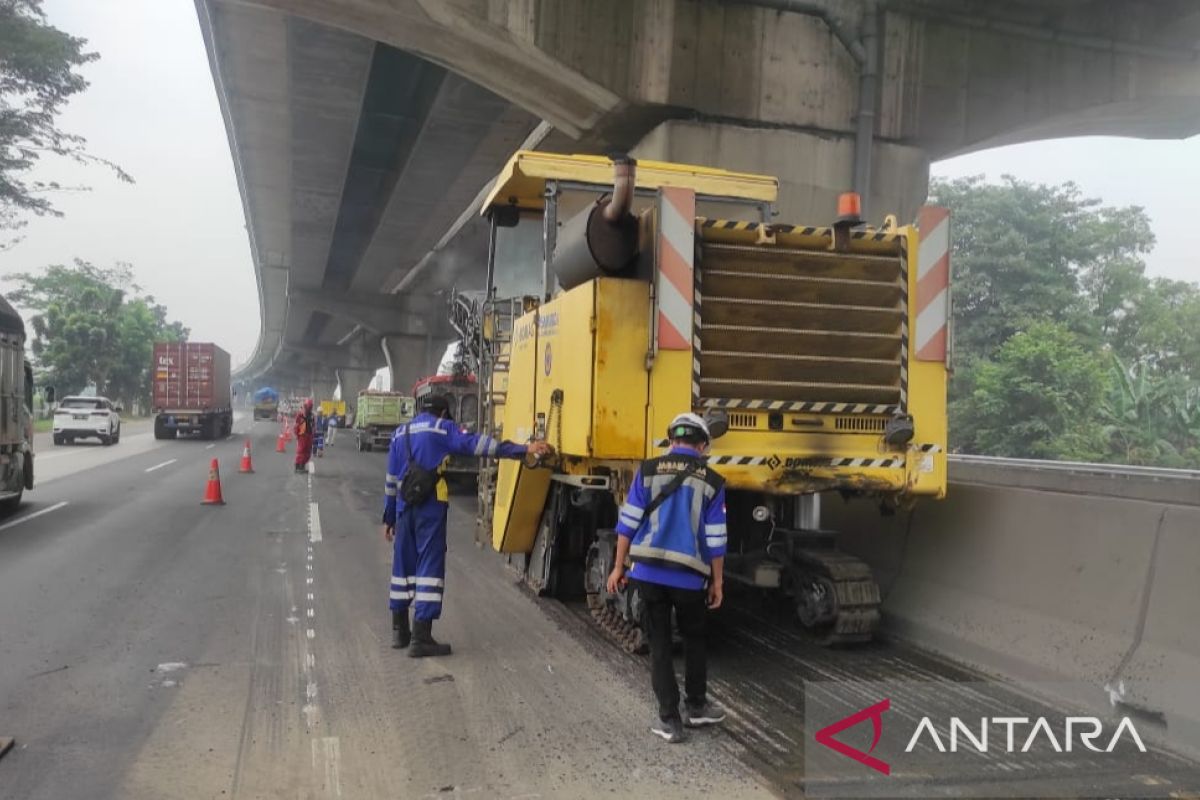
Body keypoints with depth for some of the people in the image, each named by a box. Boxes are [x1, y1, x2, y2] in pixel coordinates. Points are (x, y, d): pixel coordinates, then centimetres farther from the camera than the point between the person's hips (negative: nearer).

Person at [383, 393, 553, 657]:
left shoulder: (399, 433, 17)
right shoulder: (442, 428, -1)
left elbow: (391, 480, 18)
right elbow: (477, 444, -14)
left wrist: (389, 518, 23)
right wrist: (524, 449, -20)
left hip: (404, 508, 6)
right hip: (430, 508, -6)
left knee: (403, 565, 15)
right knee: (429, 565, -5)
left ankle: (399, 631, 23)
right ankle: (421, 637, -7)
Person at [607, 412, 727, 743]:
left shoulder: (647, 471, 0)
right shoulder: (712, 482, 0)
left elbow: (629, 523, -2)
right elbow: (715, 541, 0)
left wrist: (618, 567, 6)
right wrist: (717, 582, 10)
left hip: (648, 572, 0)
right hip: (689, 576, 0)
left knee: (659, 645, 10)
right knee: (694, 639, 22)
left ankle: (669, 719, 13)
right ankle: (696, 706, 32)